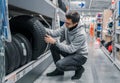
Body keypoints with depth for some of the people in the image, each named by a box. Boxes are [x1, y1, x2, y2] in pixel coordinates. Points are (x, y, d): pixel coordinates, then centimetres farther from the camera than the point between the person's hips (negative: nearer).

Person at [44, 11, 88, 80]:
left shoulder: (80, 34, -32)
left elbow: (70, 49, -30)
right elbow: (56, 32, -12)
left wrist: (55, 42, -33)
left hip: (80, 55, -8)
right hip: (71, 51, 8)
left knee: (60, 64, -25)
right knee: (53, 46, -8)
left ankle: (79, 68, 2)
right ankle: (59, 70, 6)